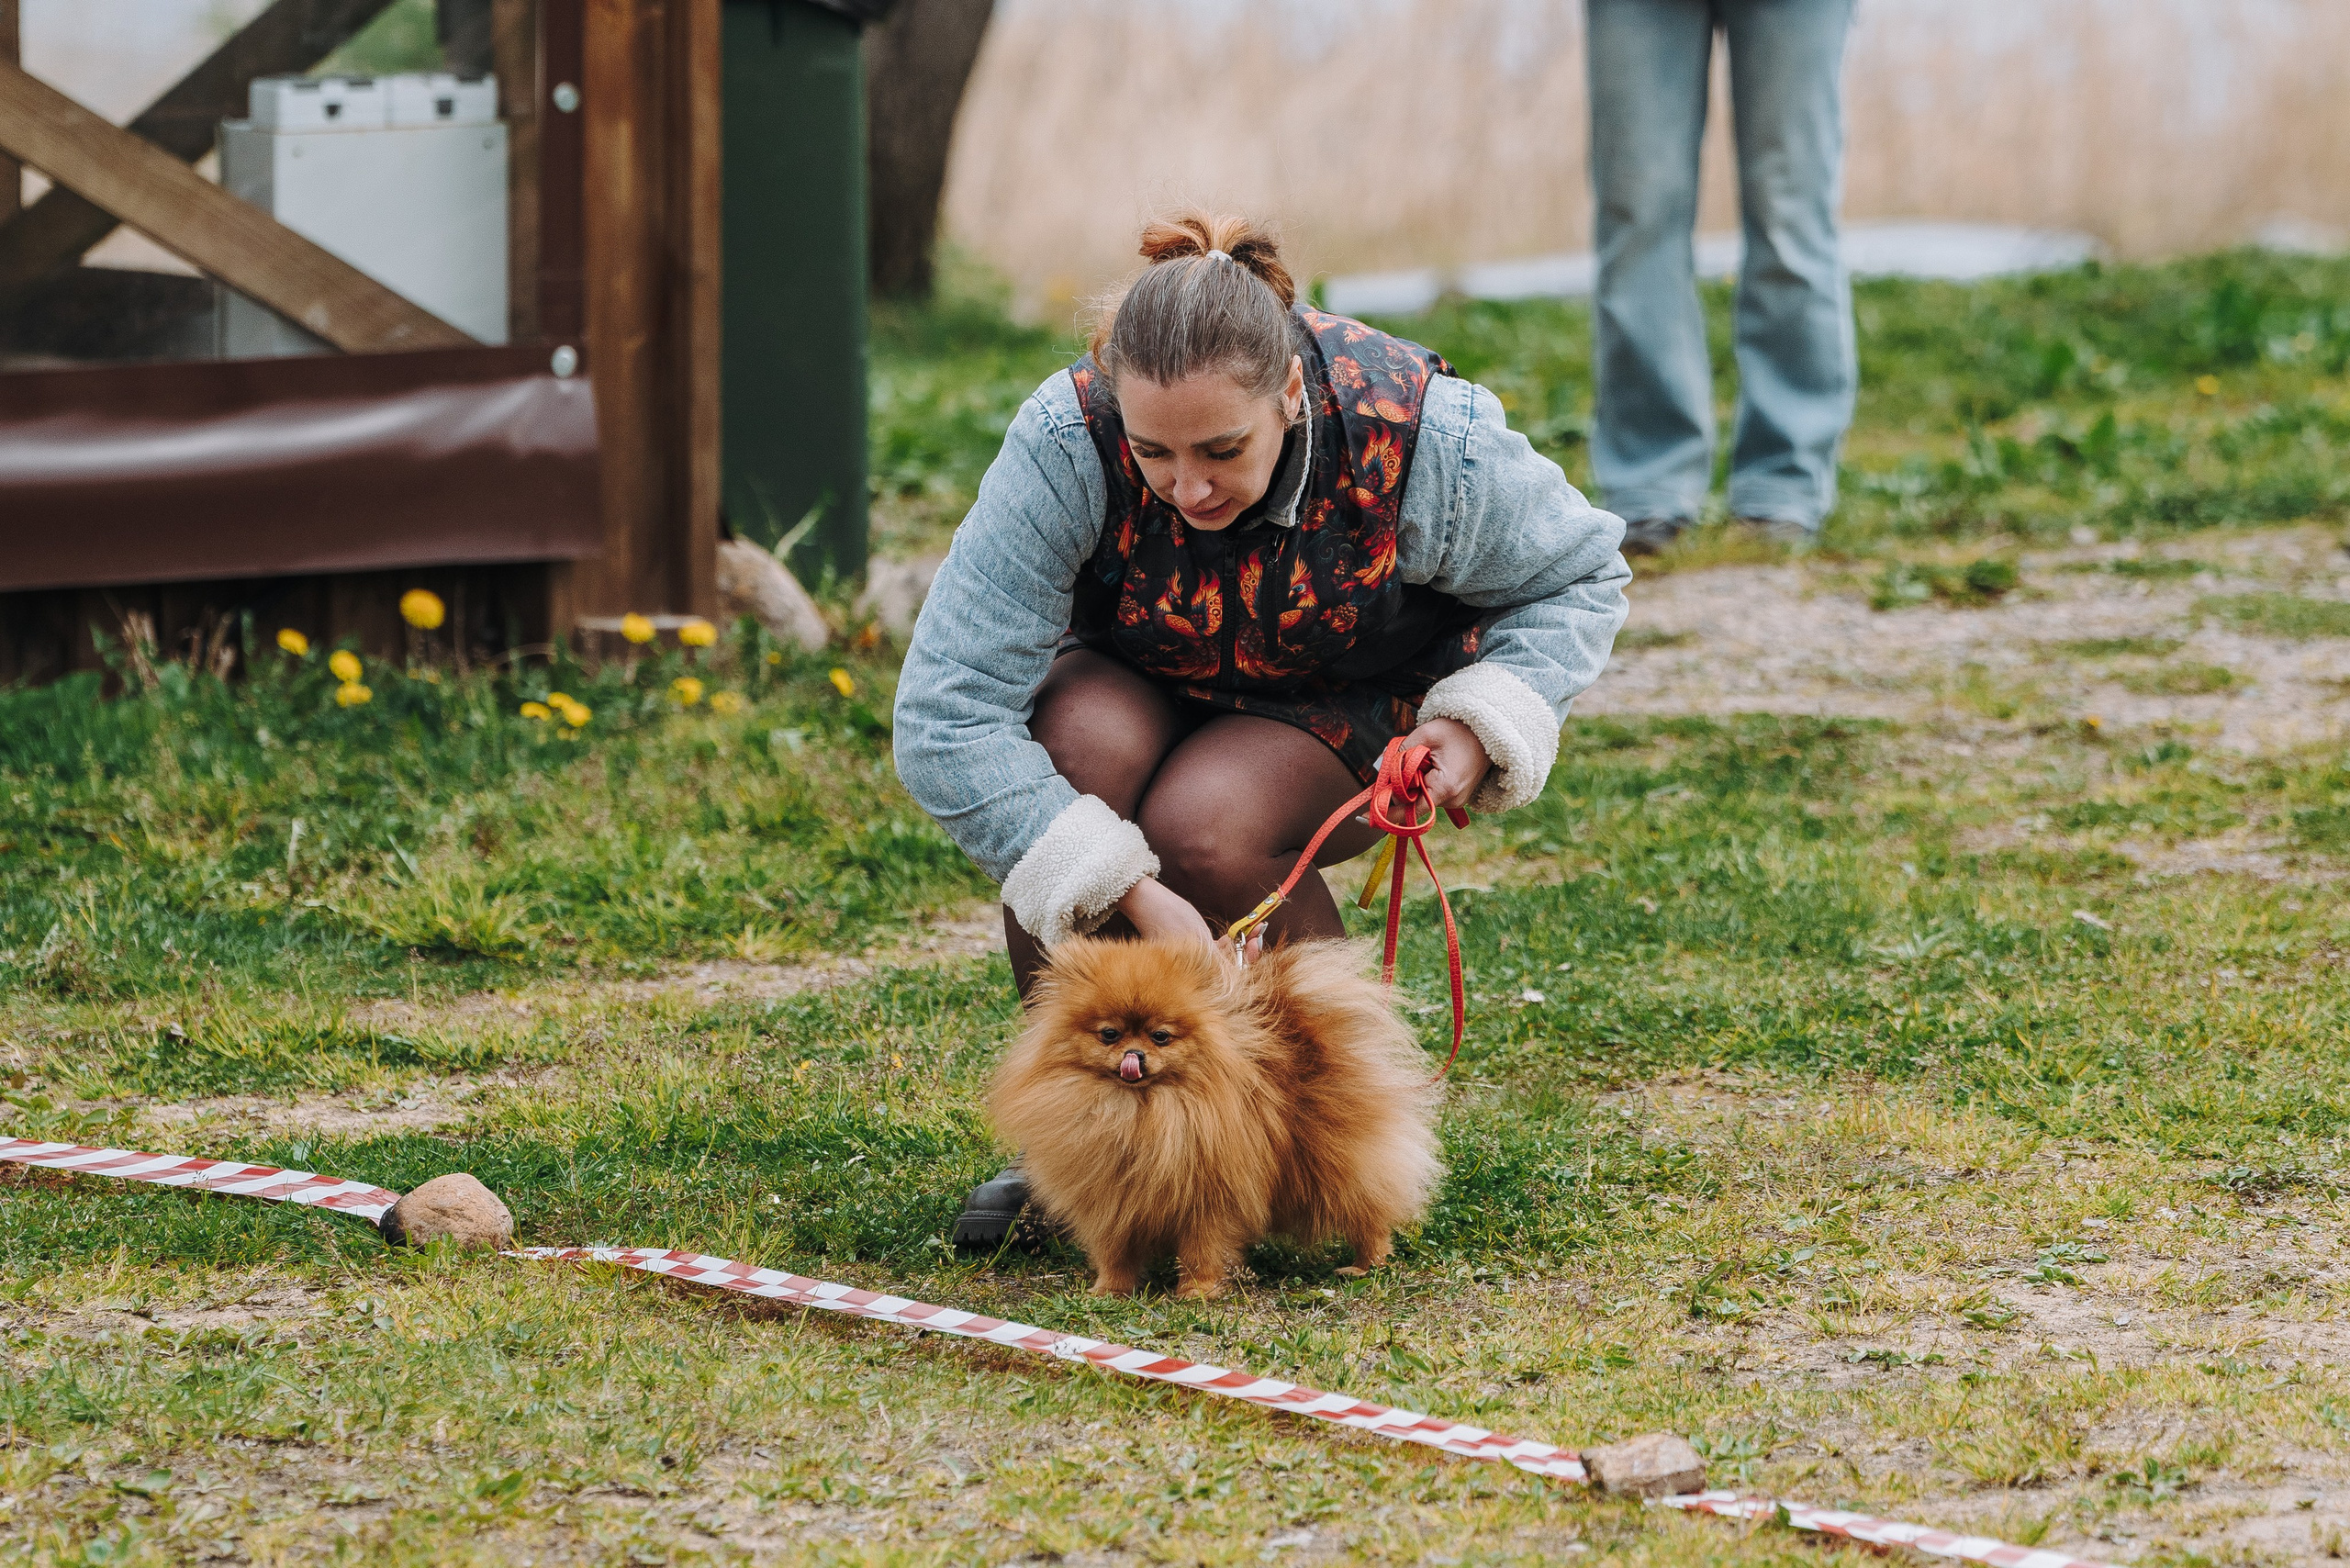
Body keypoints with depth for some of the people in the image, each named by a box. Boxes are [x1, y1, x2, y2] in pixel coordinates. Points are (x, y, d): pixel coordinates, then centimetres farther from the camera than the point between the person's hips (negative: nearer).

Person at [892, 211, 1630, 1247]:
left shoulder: (1424, 441, -30)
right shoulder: (1069, 443, -33)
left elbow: (1578, 576, -8)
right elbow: (945, 720, -36)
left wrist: (1481, 726, -25)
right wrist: (1133, 897, -43)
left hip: (1358, 712, -1)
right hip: (1141, 683, 1)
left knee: (1204, 827, -33)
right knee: (1075, 758, -34)